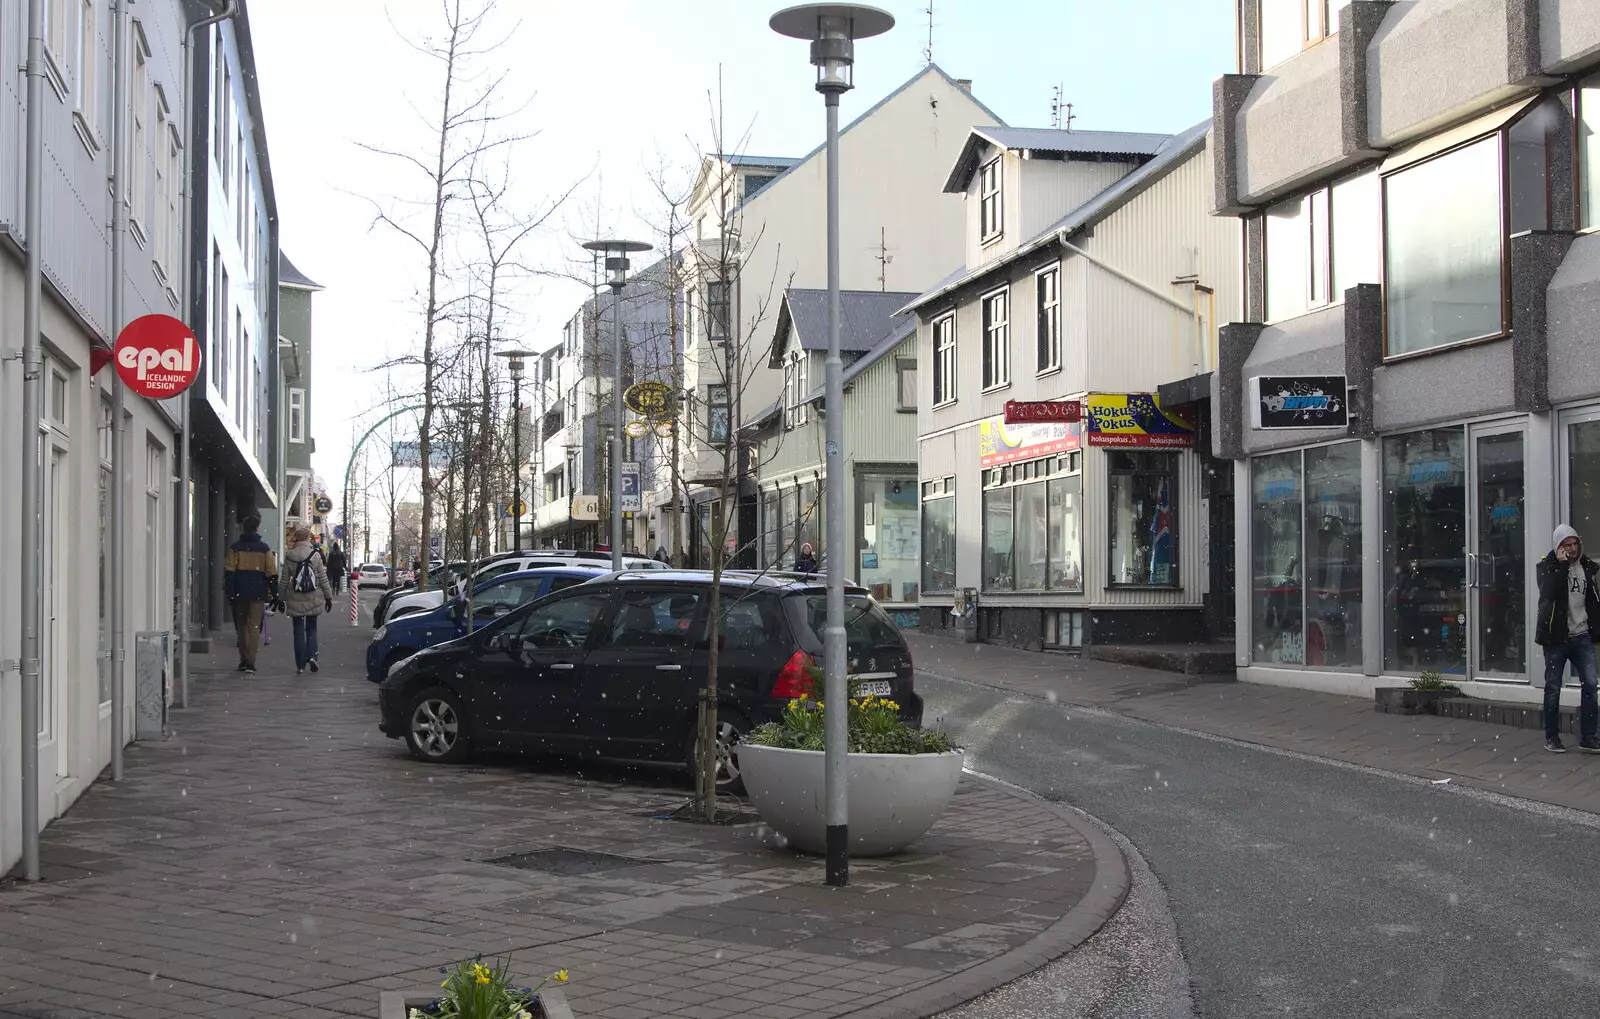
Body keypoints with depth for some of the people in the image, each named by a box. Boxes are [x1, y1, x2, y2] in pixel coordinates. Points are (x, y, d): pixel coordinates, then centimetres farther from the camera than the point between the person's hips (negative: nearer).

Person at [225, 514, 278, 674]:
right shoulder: (264, 548, -1)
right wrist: (274, 594, 6)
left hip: (240, 593, 1)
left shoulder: (235, 548, 2)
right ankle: (250, 662, -12)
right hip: (258, 593, -1)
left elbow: (229, 572, -2)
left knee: (241, 626, 13)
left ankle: (244, 660, 16)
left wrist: (230, 593, 0)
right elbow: (272, 573, -1)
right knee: (254, 626, -2)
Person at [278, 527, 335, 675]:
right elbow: (323, 578, -2)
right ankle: (311, 655, -7)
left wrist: (281, 598, 11)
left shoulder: (289, 557, -3)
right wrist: (328, 596, 7)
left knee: (298, 630, 6)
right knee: (311, 628, 14)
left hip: (295, 600, 0)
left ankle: (300, 665, 5)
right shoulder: (316, 555, -5)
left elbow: (284, 580, 1)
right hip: (313, 599, 0)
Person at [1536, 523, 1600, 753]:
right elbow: (1549, 593, -23)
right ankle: (1551, 737, 12)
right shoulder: (1547, 566, -4)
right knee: (1553, 688, 3)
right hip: (1556, 637, -4)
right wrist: (1561, 565, -21)